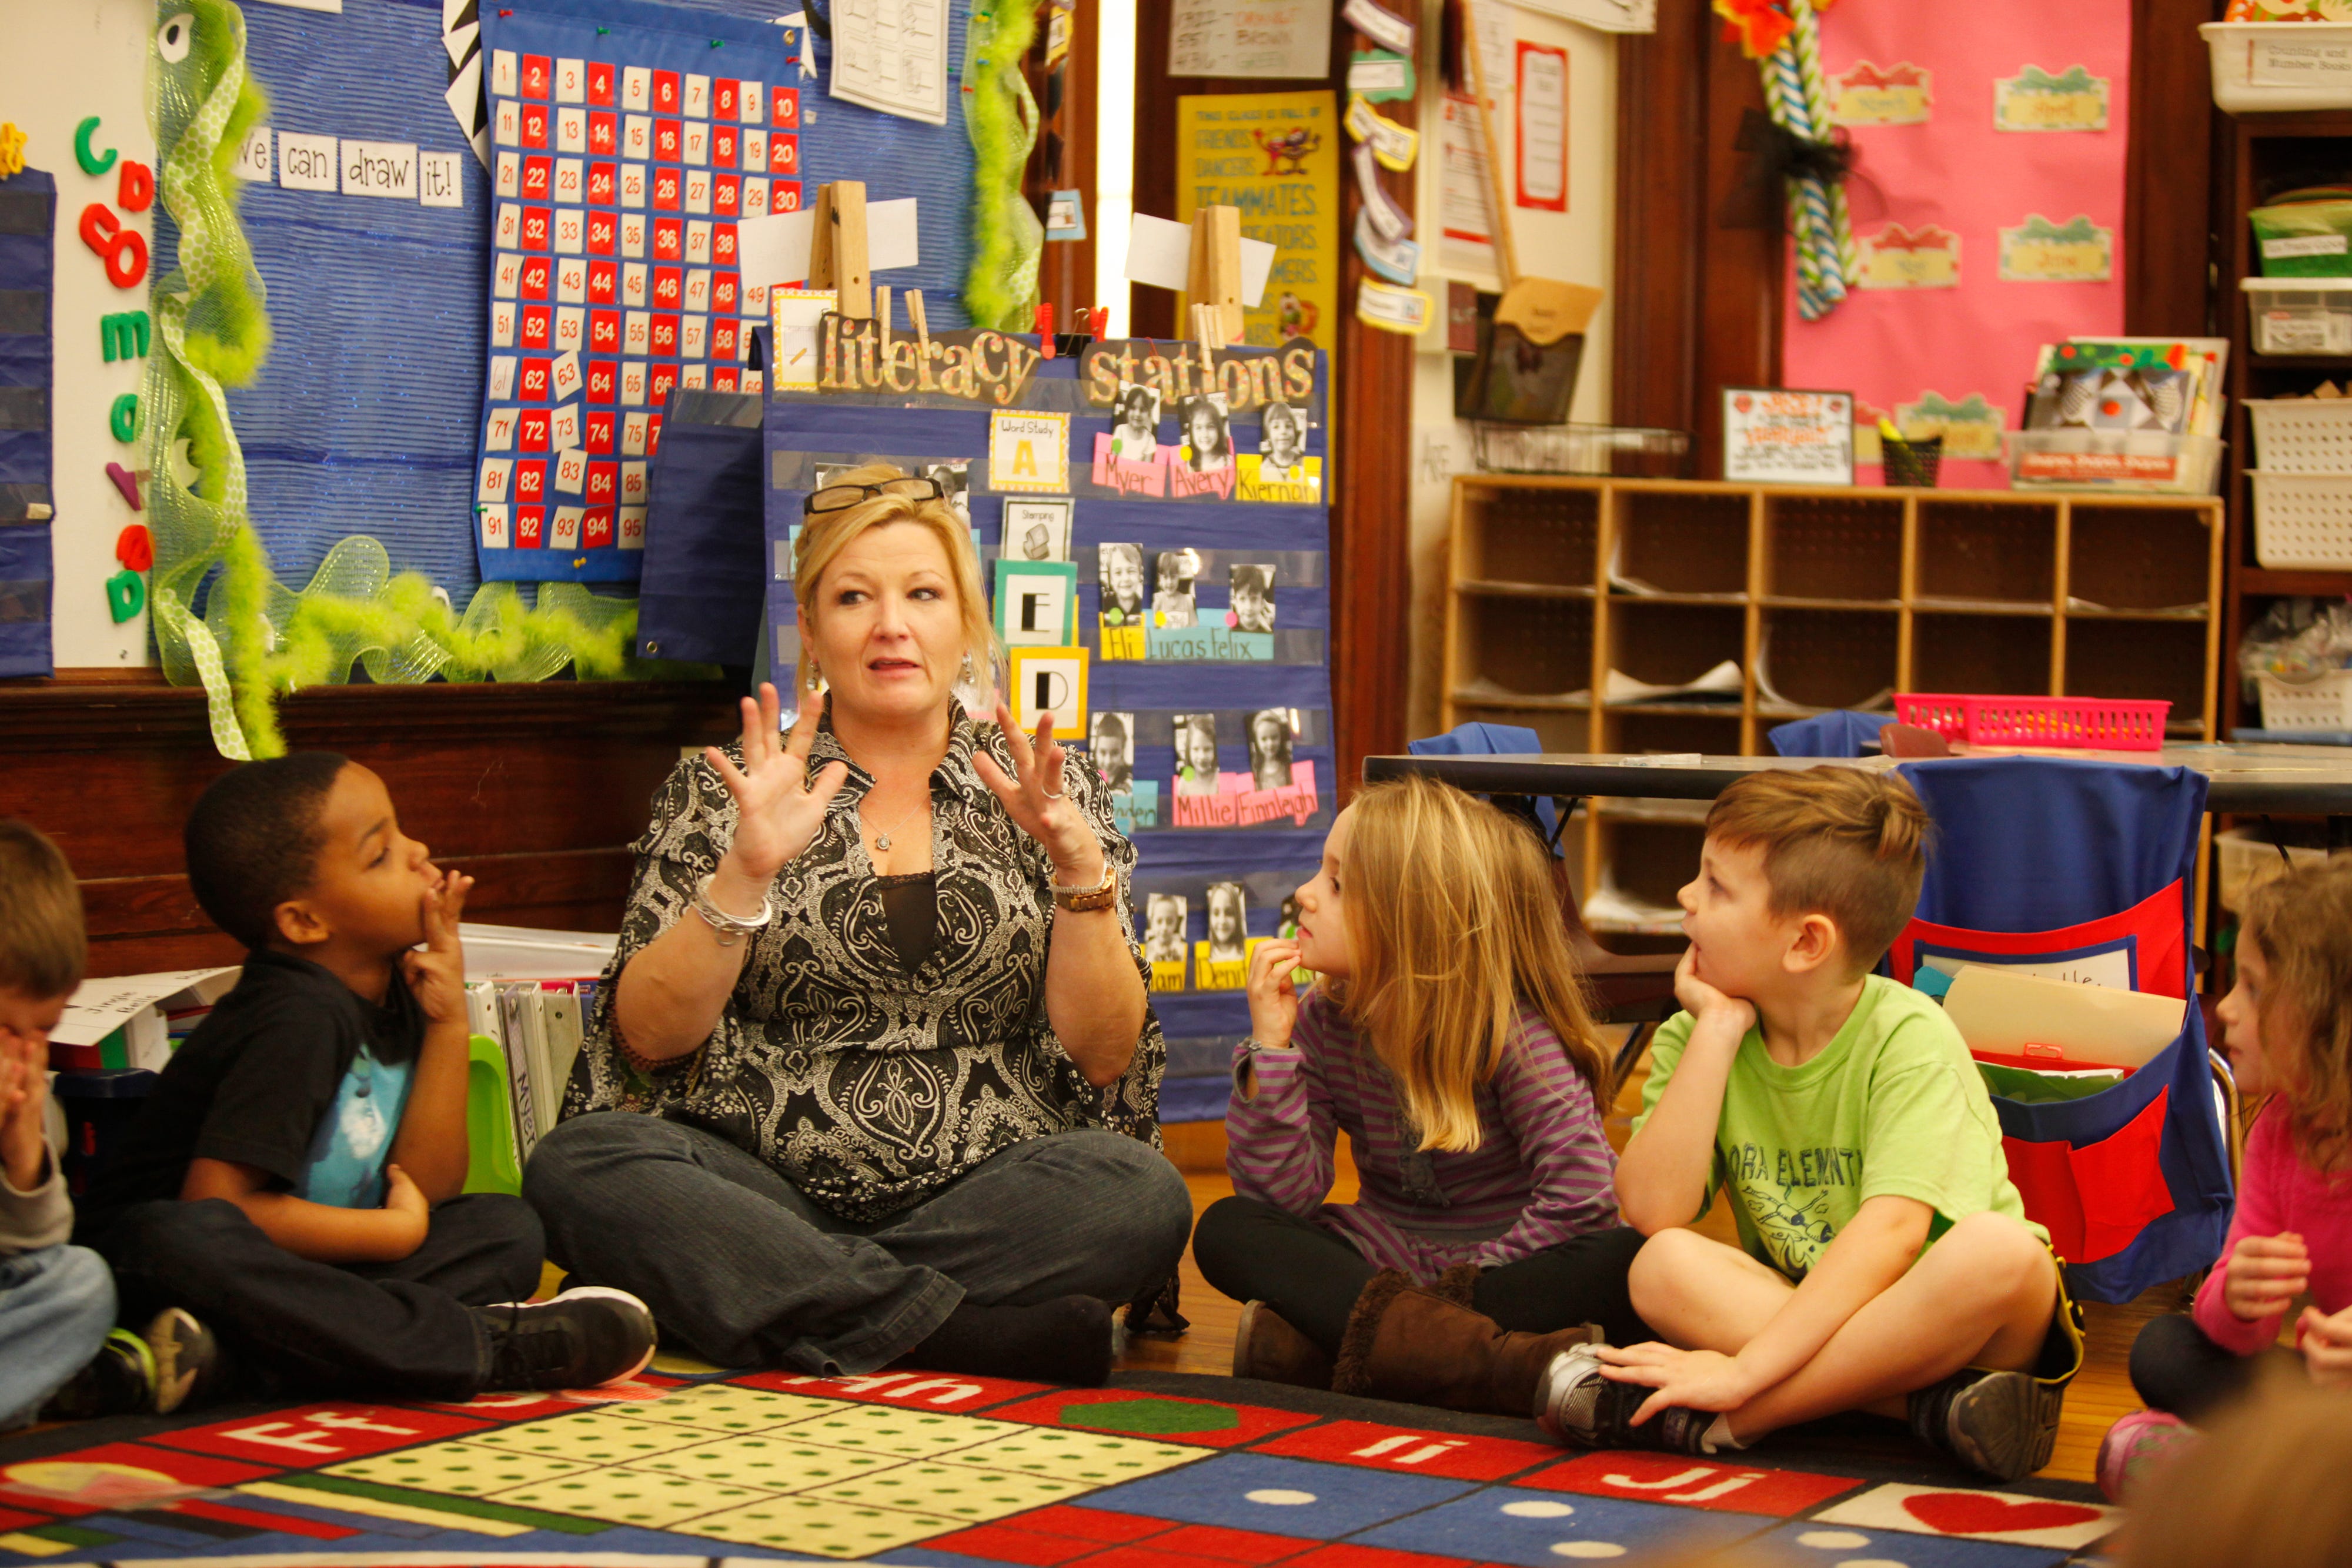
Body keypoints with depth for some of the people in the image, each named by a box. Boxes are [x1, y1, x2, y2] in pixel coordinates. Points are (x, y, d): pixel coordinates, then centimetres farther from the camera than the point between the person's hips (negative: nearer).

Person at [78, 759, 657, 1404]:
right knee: (176, 1240, -40)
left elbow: (423, 1193, 1)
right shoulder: (300, 1021, -19)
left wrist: (449, 1026, -8)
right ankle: (479, 1345, -34)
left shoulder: (393, 989, 5)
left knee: (507, 1227, -2)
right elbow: (216, 1205, -27)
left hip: (294, 1275, 8)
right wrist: (398, 1231, -13)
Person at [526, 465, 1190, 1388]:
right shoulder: (724, 790, 10)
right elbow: (647, 1036, 1)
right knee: (579, 1164, -30)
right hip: (761, 1188, 0)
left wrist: (1079, 865, -11)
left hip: (990, 1195, 0)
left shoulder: (1051, 792, 12)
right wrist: (746, 875, -13)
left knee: (1141, 1193, -31)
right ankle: (965, 1327, -33)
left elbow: (1105, 1054, 4)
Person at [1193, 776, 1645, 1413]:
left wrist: (1466, 1285, -22)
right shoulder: (1323, 1023, -3)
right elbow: (1285, 1198, -10)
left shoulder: (1510, 1029, -15)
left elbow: (1578, 1194, -21)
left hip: (1510, 1260, -4)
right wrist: (1270, 1050, -18)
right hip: (1388, 1259, 4)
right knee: (1227, 1230, -19)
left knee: (1628, 1266, -34)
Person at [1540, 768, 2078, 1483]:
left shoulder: (1909, 1037, -15)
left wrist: (1742, 1371, -37)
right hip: (1800, 1314, 3)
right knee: (1665, 1265, -24)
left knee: (2000, 1252, -36)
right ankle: (1932, 1401, -30)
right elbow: (1652, 1211, -15)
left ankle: (1719, 1420, -31)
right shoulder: (1693, 1039, 0)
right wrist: (1717, 1031, -16)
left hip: (1936, 1317, -3)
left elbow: (1891, 1232, -28)